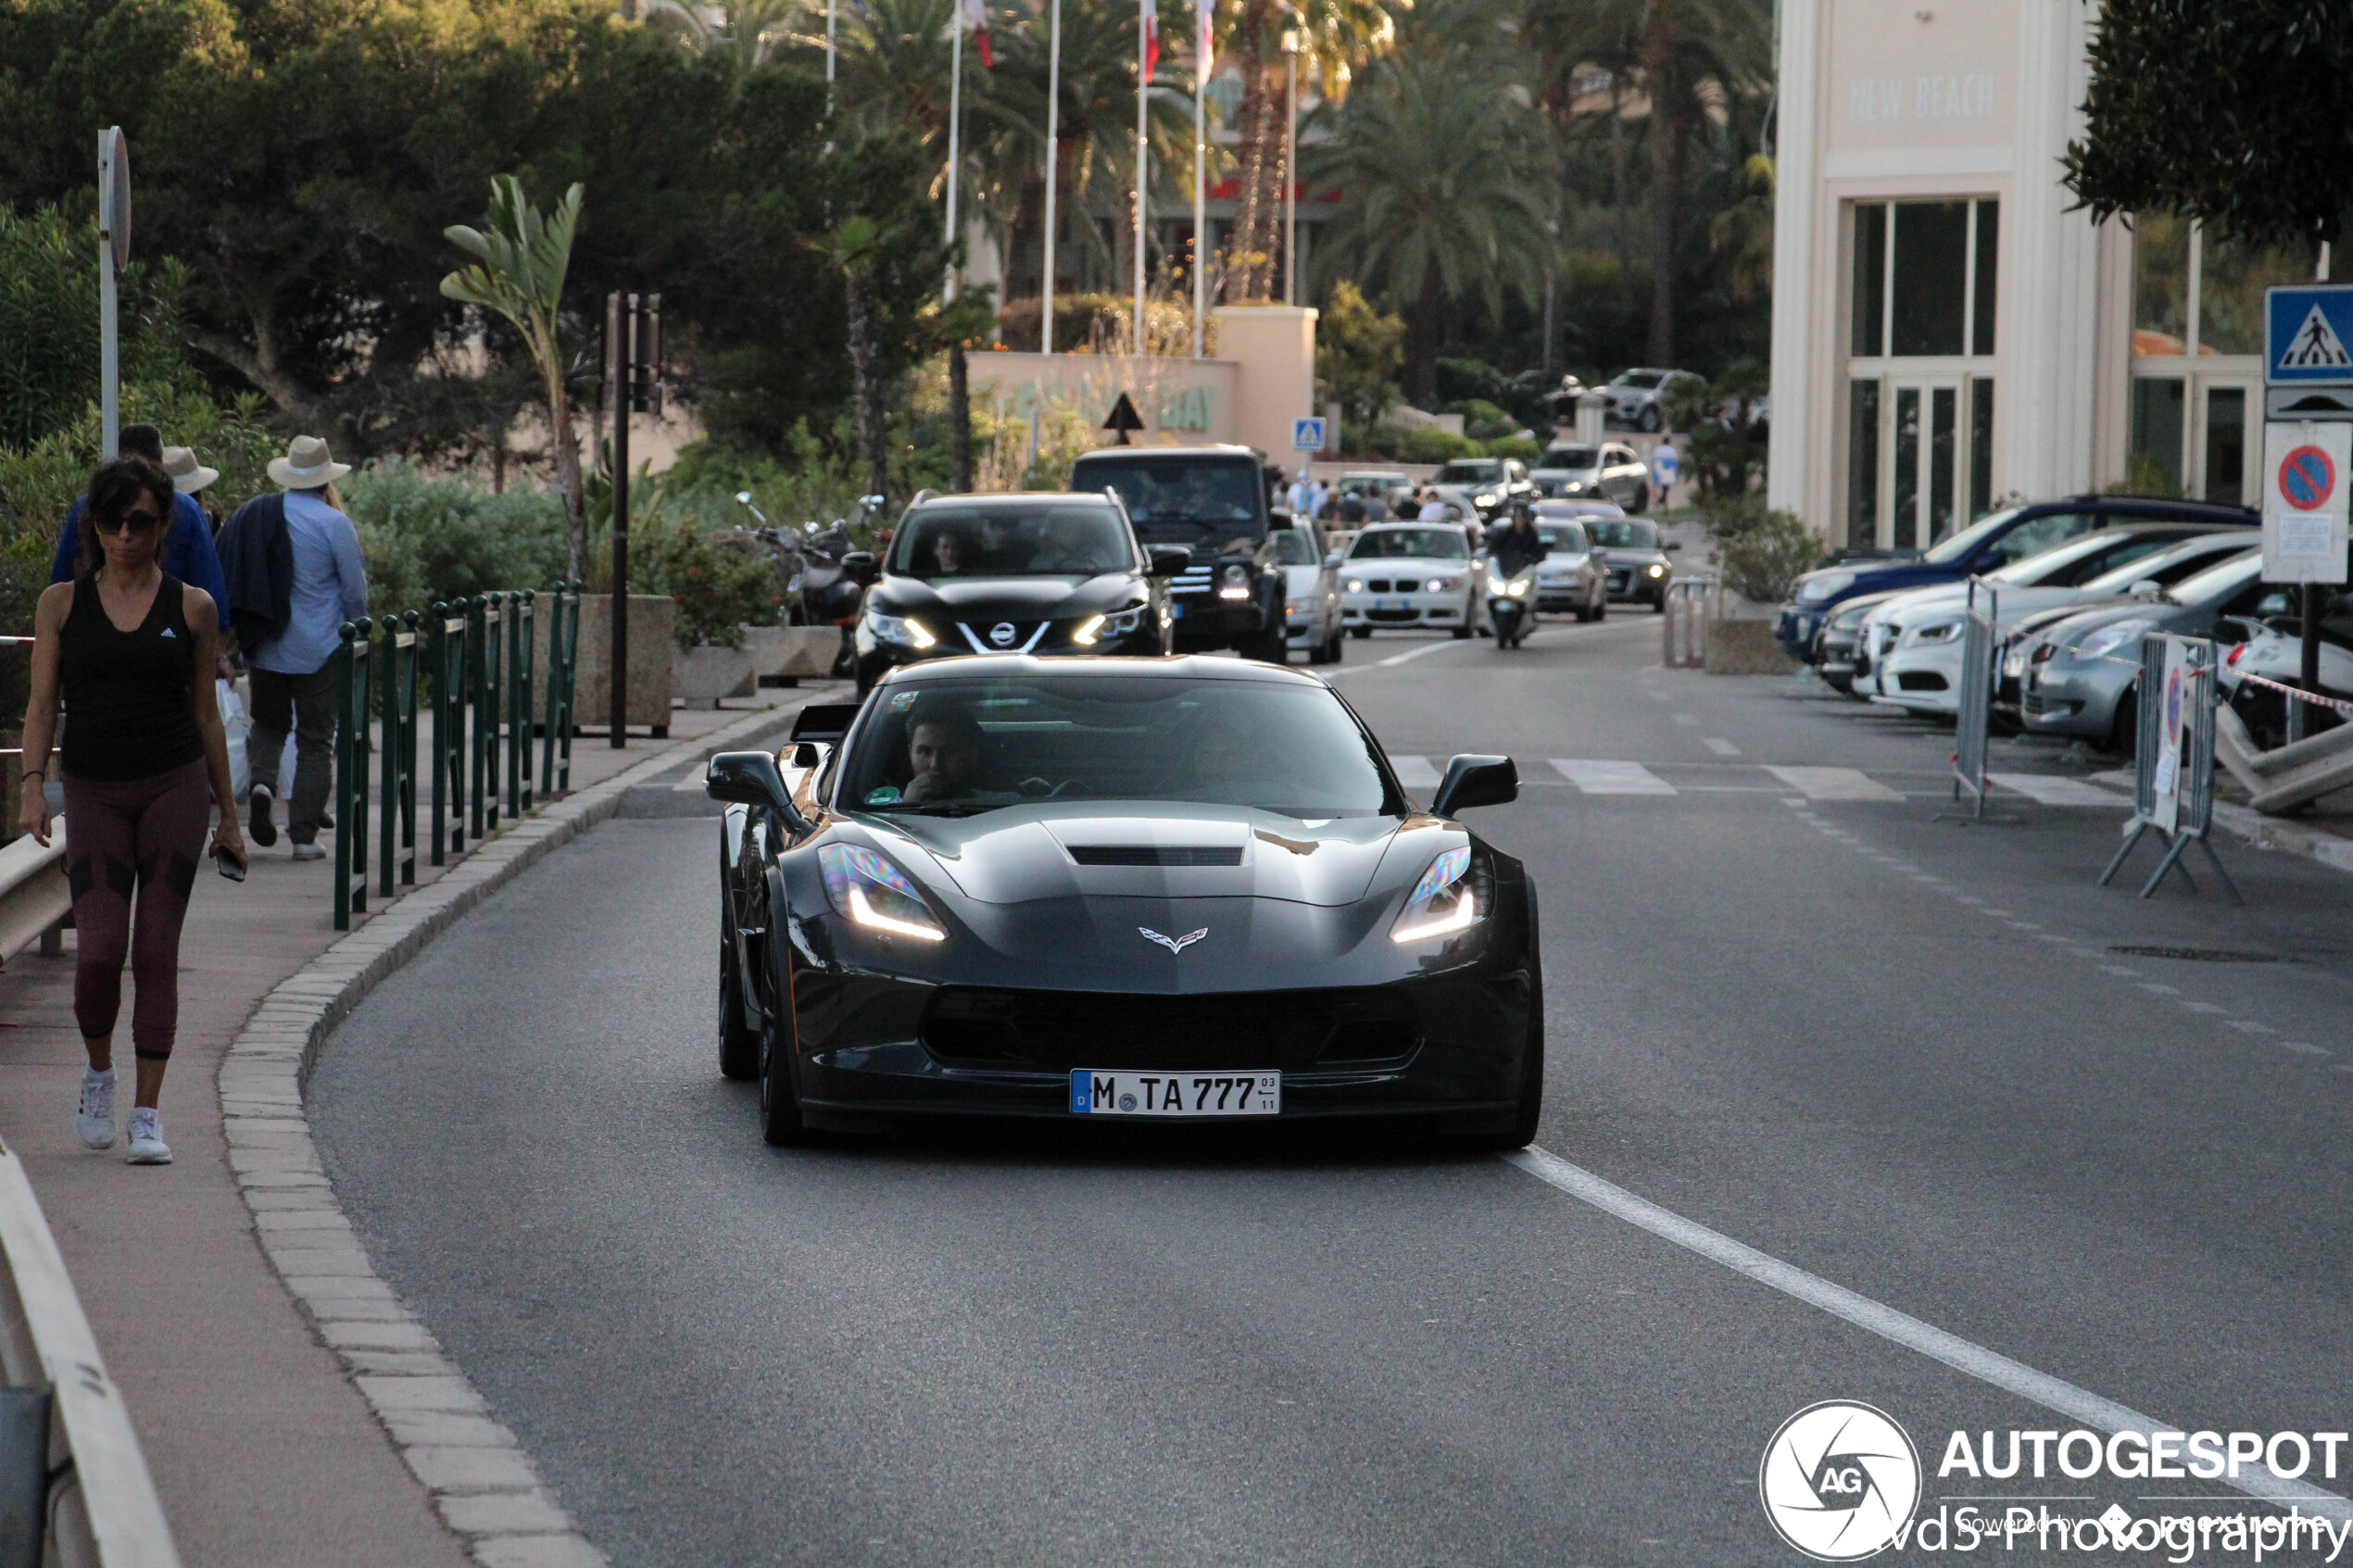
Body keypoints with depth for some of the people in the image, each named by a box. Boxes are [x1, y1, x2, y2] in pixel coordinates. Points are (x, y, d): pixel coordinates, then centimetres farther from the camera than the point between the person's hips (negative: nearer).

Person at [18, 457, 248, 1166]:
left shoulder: (191, 607, 4)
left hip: (175, 787, 0)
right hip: (93, 790, 0)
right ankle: (98, 1070, 19)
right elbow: (42, 703, 3)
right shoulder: (62, 603, 6)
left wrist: (228, 814, 10)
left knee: (157, 949, -2)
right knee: (99, 947, -10)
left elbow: (205, 714, 9)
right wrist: (32, 784, -12)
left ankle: (148, 1114, 4)